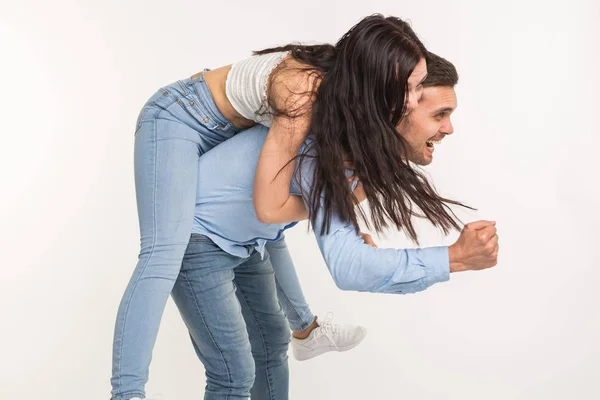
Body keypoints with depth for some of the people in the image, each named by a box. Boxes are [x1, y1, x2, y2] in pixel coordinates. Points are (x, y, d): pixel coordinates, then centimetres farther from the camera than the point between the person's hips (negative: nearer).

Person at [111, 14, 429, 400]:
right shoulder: (303, 94, -36)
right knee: (166, 252, -26)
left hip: (229, 131, 9)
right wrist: (335, 200, -17)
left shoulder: (347, 80, -14)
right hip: (178, 119, -9)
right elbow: (270, 207, -33)